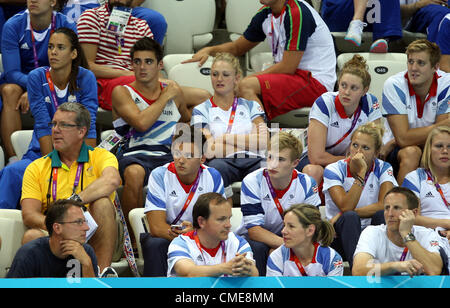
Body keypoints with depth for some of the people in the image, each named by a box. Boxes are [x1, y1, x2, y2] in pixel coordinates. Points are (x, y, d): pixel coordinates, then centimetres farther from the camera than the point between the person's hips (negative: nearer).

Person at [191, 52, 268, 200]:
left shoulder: (251, 106, 25)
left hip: (252, 161, 2)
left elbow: (263, 142, 7)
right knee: (215, 166, -41)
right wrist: (248, 140, 5)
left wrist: (226, 137, 3)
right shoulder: (201, 110, 19)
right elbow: (208, 150, 0)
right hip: (224, 162, -1)